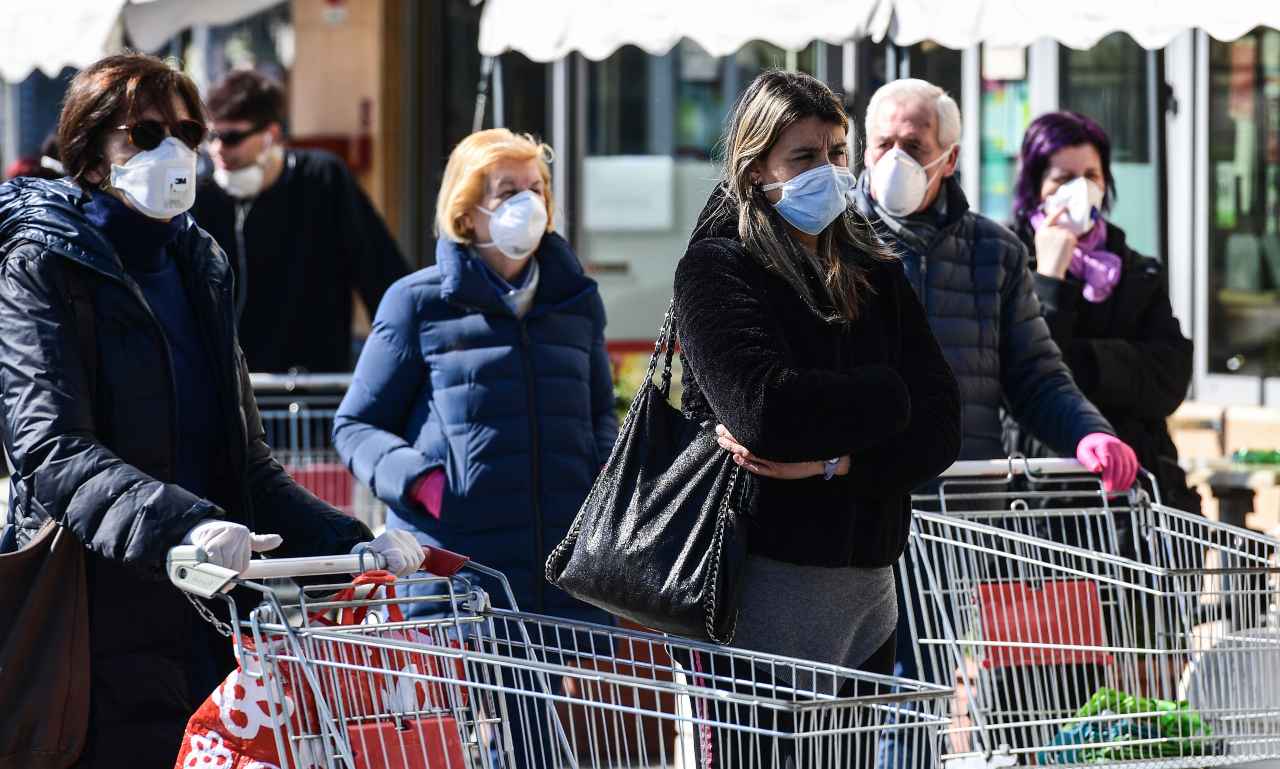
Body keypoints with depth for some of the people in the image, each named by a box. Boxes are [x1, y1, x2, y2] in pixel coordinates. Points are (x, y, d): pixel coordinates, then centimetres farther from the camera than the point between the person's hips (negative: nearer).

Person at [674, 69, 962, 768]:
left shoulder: (874, 276, 14)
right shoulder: (717, 269, -3)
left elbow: (939, 428, 4)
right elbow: (765, 411, -19)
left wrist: (834, 462, -13)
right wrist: (887, 398, -6)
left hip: (867, 578, 6)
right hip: (763, 575, -6)